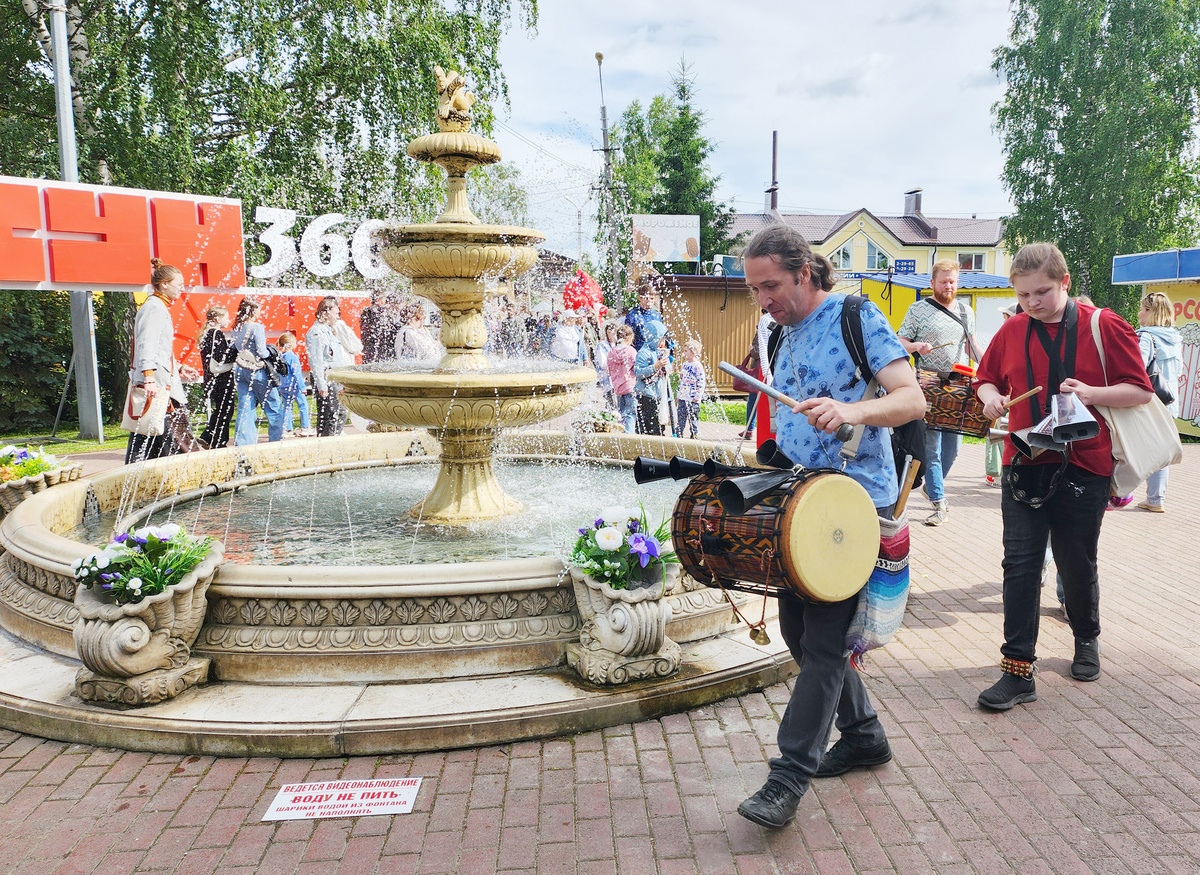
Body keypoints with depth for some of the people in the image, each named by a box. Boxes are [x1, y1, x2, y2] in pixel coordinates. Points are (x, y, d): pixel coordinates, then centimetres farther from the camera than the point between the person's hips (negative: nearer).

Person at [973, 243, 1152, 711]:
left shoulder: (1104, 326, -5)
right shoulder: (1012, 331, 4)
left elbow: (1141, 390, -3)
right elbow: (986, 378, 16)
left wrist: (1091, 393, -21)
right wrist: (990, 395, -6)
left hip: (1083, 466, -2)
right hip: (1022, 466, 2)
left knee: (1077, 565, 12)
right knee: (1020, 564, -3)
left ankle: (1086, 639, 41)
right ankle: (1018, 671, 2)